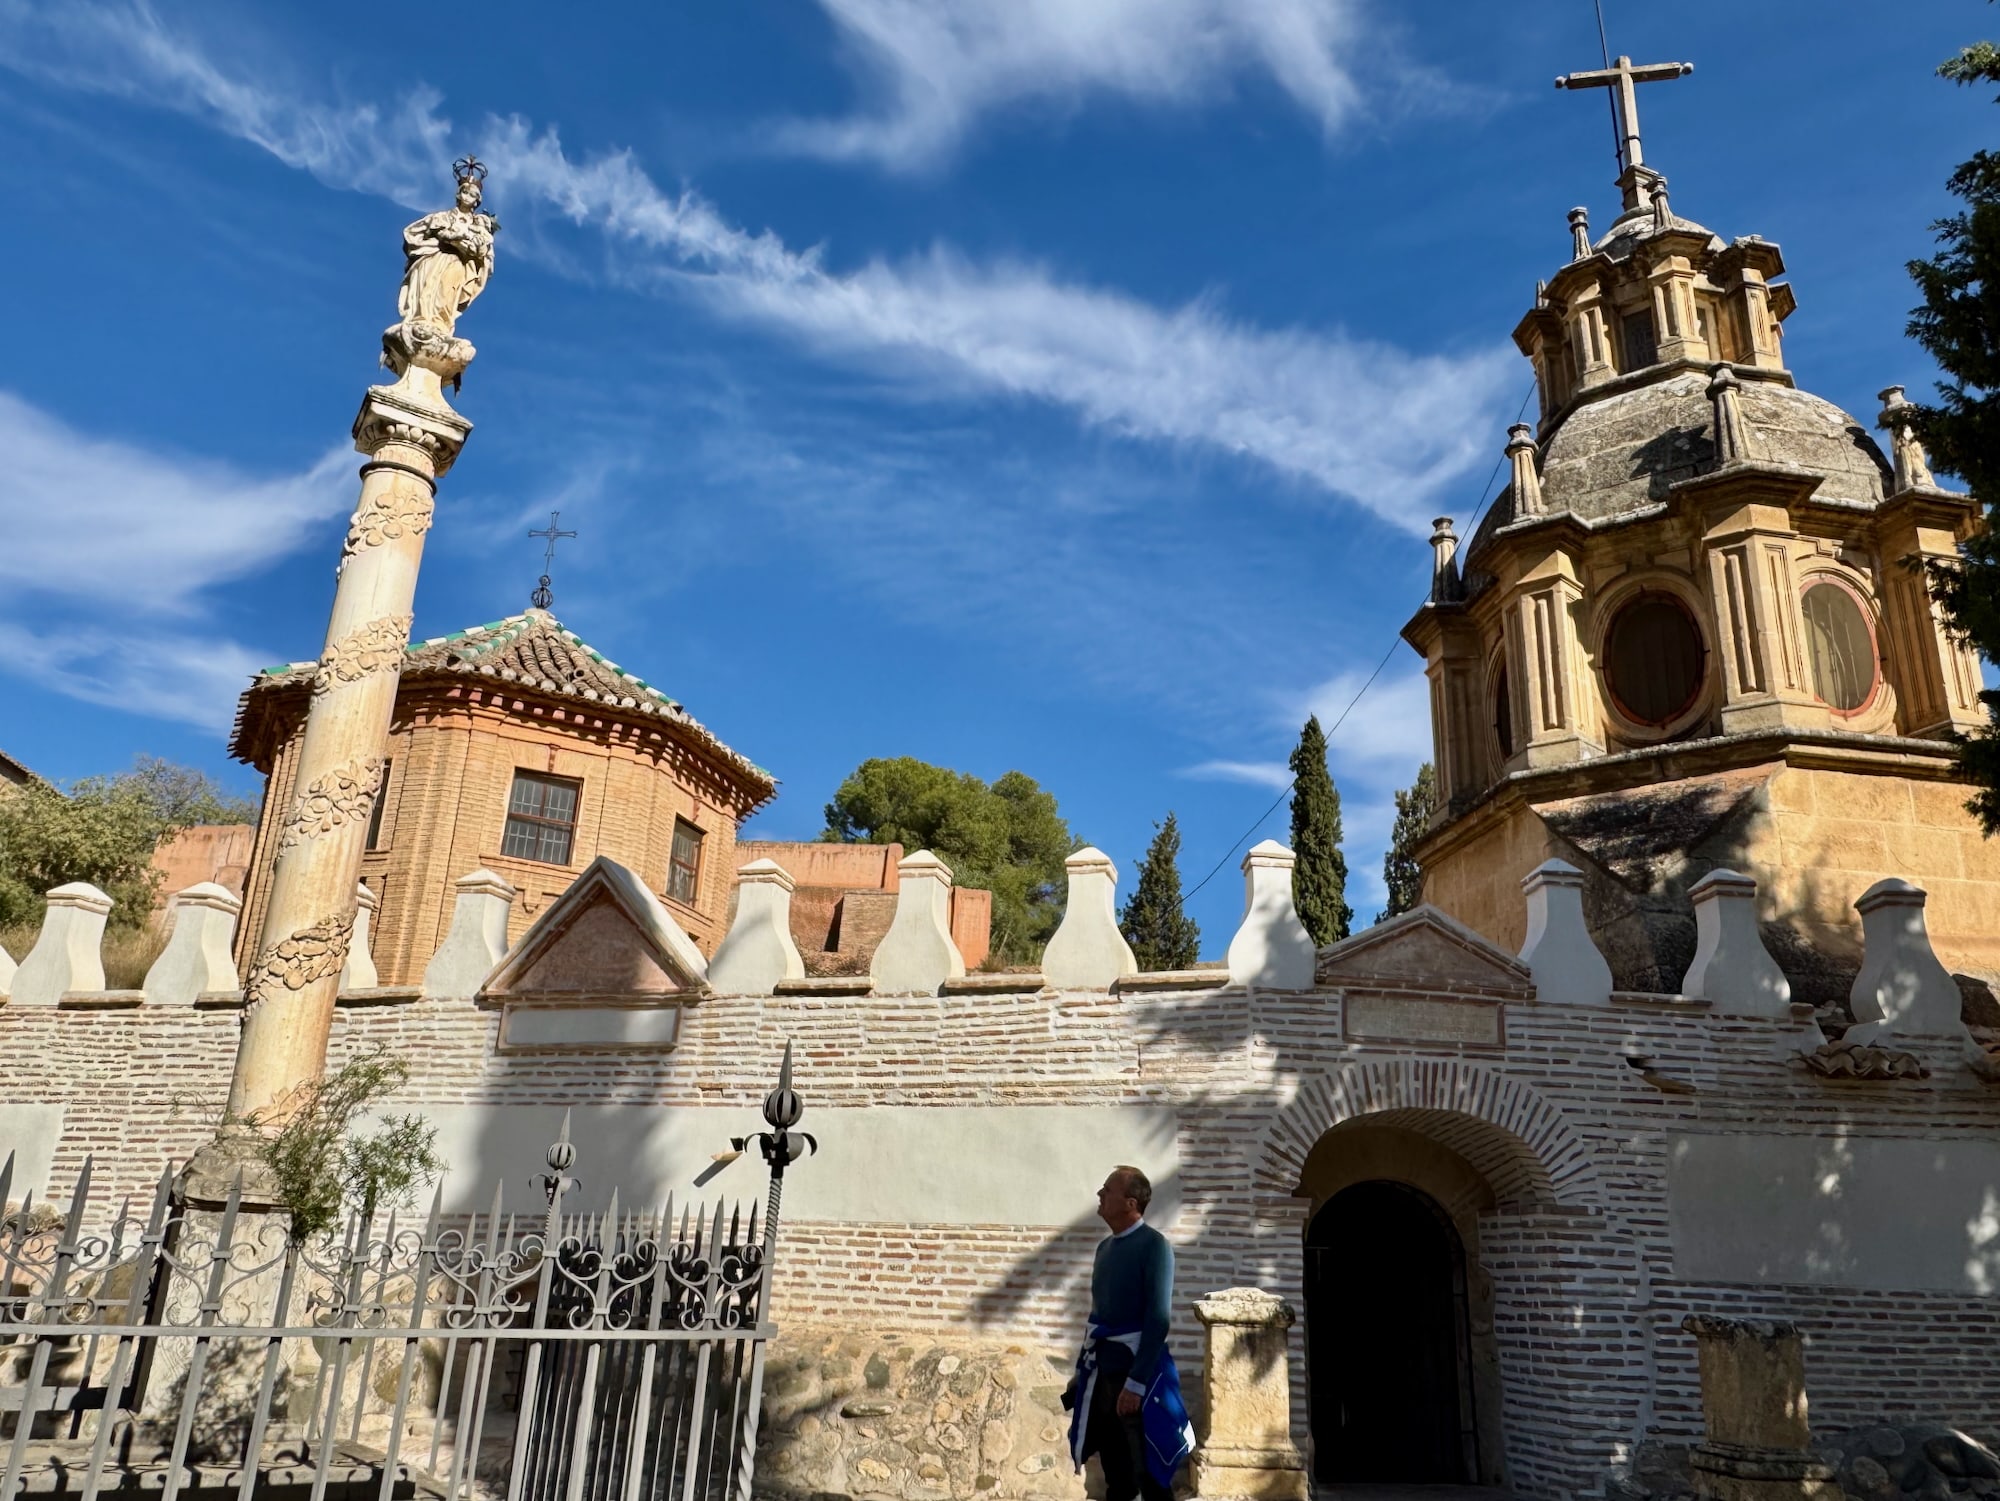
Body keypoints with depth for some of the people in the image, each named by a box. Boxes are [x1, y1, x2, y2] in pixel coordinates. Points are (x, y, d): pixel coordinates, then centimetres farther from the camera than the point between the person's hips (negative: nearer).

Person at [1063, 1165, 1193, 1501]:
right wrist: (1083, 1369, 16)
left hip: (1138, 1374, -7)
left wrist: (1135, 1383, -21)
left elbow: (1158, 1320, -18)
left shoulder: (1154, 1246, -14)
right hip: (1103, 1372, 7)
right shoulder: (1105, 1246, 9)